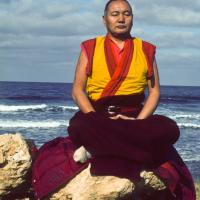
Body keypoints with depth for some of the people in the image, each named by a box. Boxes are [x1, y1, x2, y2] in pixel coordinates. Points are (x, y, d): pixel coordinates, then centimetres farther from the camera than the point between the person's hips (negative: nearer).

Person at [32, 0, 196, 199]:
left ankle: (96, 150, -29)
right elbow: (78, 91, 1)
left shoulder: (146, 50, 11)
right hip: (96, 116, -2)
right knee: (79, 127, -37)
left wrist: (138, 122, -12)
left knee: (169, 129, -31)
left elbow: (154, 91, 7)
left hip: (134, 118, 2)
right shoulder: (90, 48, 8)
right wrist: (100, 123, -15)